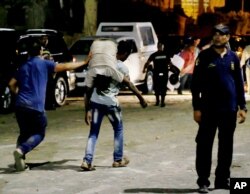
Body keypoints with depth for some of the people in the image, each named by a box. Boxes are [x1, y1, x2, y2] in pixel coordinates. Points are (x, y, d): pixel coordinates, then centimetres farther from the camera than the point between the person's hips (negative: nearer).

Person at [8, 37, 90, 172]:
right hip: (35, 106, -5)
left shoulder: (23, 66, 16)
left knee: (24, 133, 19)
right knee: (39, 133, 7)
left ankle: (20, 160, 5)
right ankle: (21, 150, -18)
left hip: (20, 105, 5)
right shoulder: (43, 64, 1)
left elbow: (12, 84, 15)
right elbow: (65, 67, -2)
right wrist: (84, 63, 6)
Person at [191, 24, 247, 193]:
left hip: (229, 109, 3)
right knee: (204, 145, -3)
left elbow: (239, 83, 13)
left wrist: (242, 106, 9)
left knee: (226, 146, 9)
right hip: (209, 109, -3)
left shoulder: (233, 57, 8)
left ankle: (223, 179, 19)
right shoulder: (204, 56, -2)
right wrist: (197, 108, -7)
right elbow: (196, 83, -2)